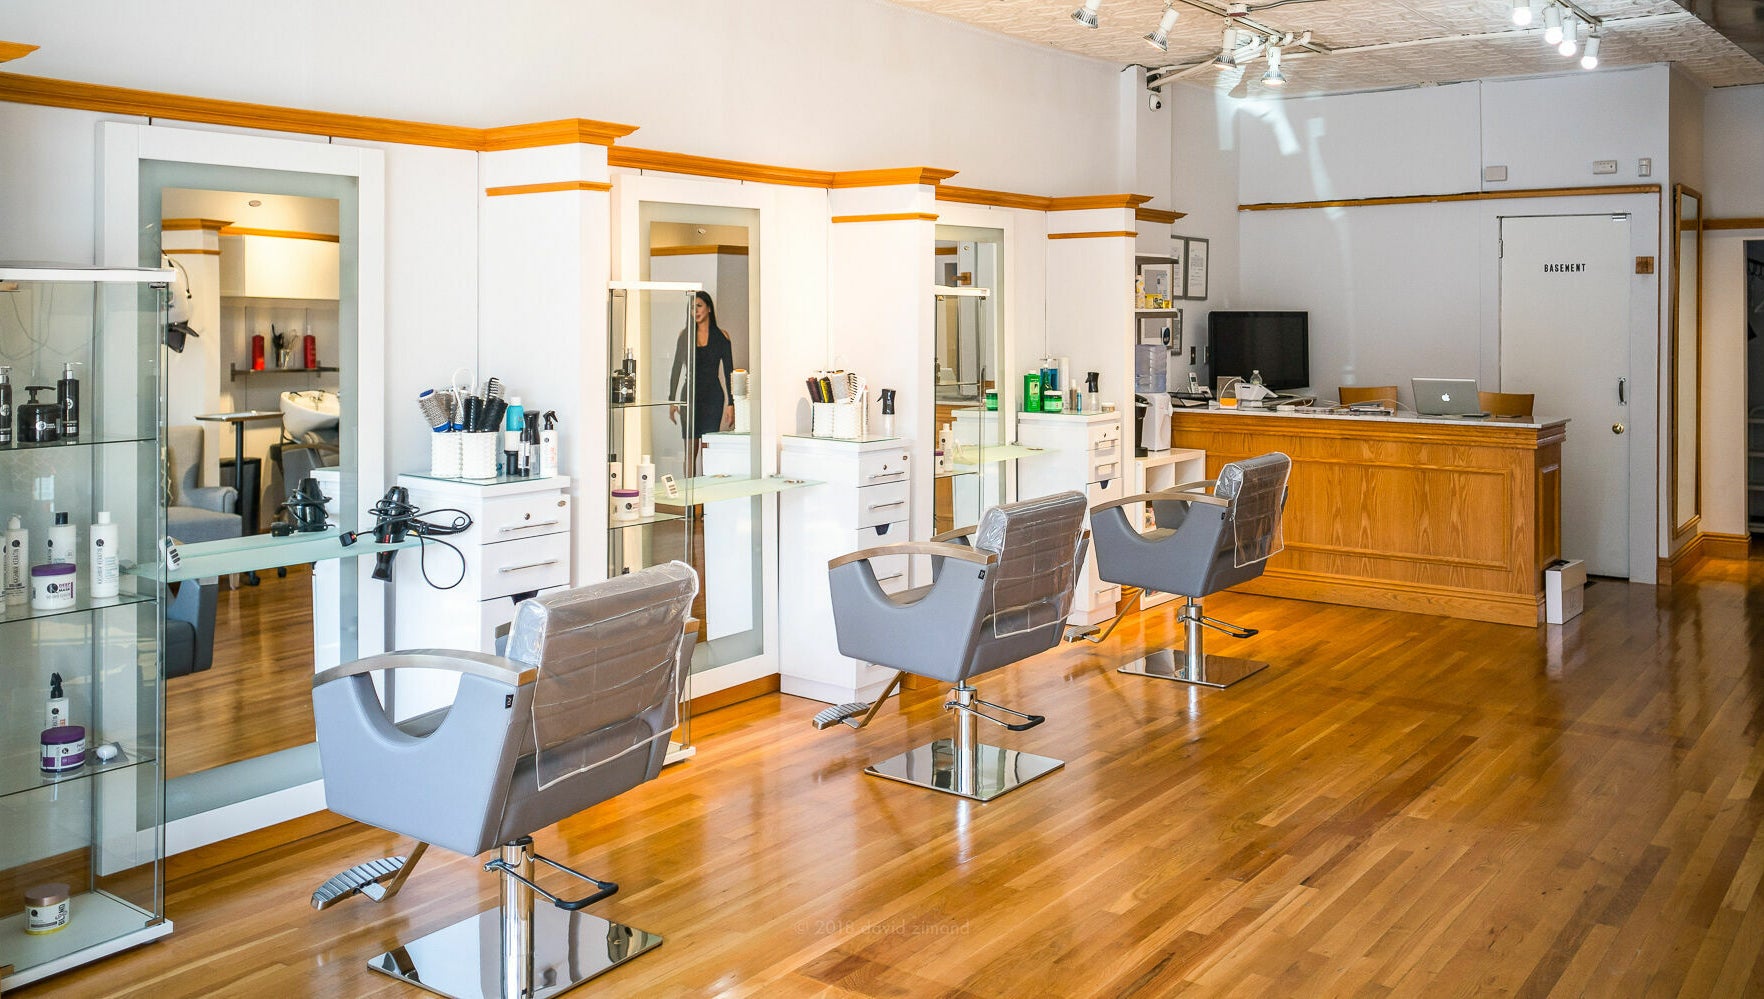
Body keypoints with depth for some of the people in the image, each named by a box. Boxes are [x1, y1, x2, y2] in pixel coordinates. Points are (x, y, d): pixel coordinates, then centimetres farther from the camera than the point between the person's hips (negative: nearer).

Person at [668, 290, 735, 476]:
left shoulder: (720, 336, 2)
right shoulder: (685, 334, 7)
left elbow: (728, 371, 2)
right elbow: (677, 368, 9)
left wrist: (731, 403, -5)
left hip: (713, 395, -2)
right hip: (690, 395, 2)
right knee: (690, 450, 0)